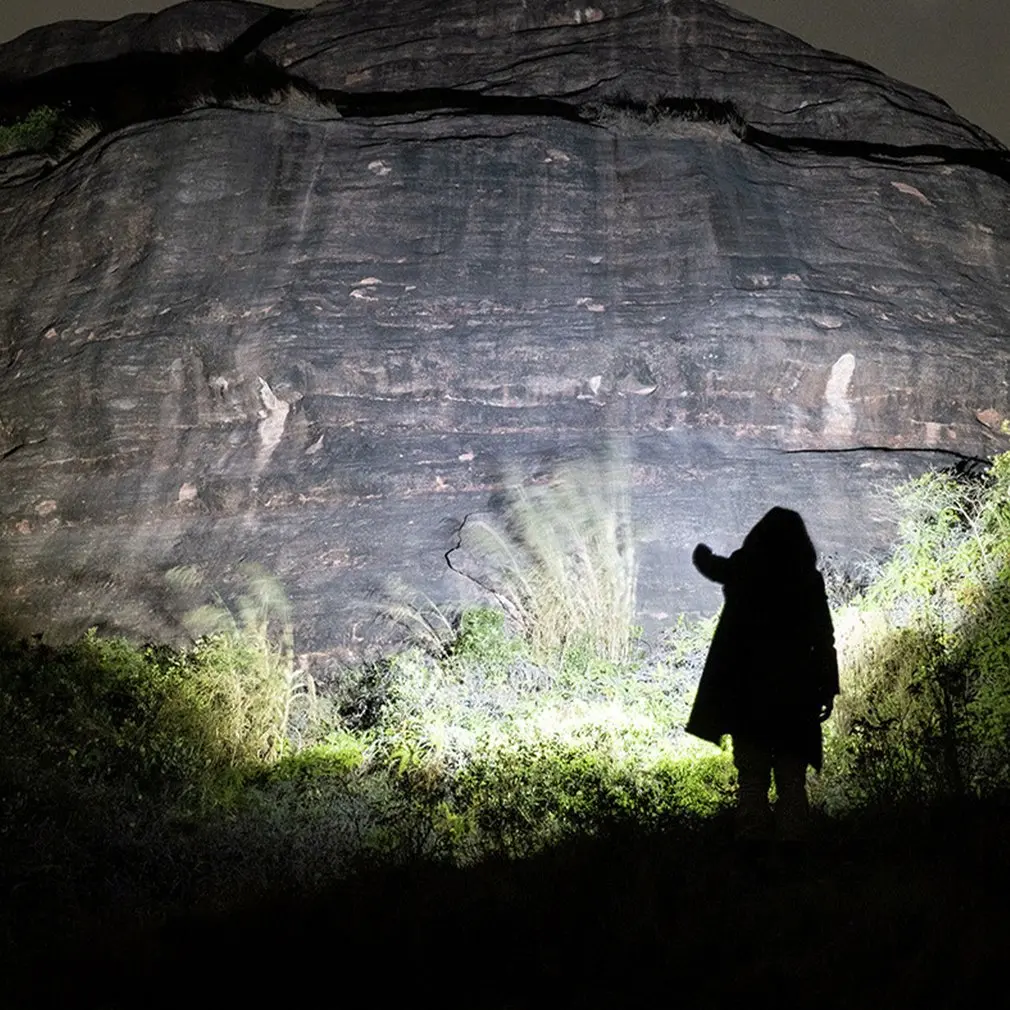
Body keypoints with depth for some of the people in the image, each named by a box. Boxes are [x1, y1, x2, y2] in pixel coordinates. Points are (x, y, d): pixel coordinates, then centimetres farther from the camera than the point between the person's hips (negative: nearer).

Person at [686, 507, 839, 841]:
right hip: (794, 696, 0)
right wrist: (828, 690, 4)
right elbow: (824, 639, -3)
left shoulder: (744, 572, 0)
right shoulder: (810, 579, -2)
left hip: (748, 692, 0)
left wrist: (701, 551, 44)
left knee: (752, 779, 4)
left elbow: (709, 564, 22)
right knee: (792, 783, 6)